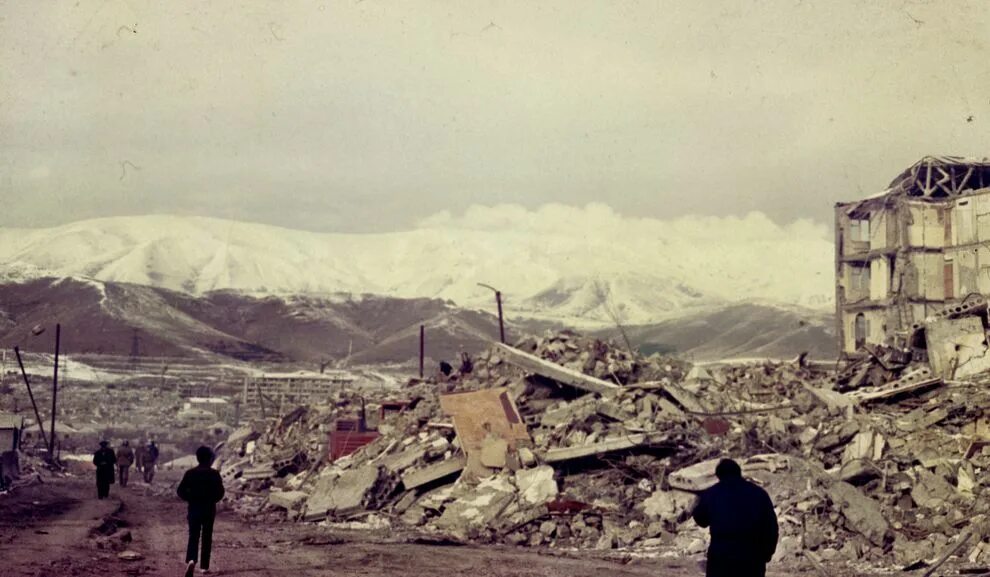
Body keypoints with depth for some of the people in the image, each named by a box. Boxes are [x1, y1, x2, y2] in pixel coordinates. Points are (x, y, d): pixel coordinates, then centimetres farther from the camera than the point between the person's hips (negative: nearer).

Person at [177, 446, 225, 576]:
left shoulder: (190, 473, -3)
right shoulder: (214, 474, -7)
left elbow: (180, 490, -6)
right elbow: (220, 492, -9)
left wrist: (190, 499, 9)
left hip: (194, 508, 1)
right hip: (209, 509, -1)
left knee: (193, 536, 3)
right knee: (207, 537, 10)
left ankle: (191, 560, -22)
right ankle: (204, 566, 12)